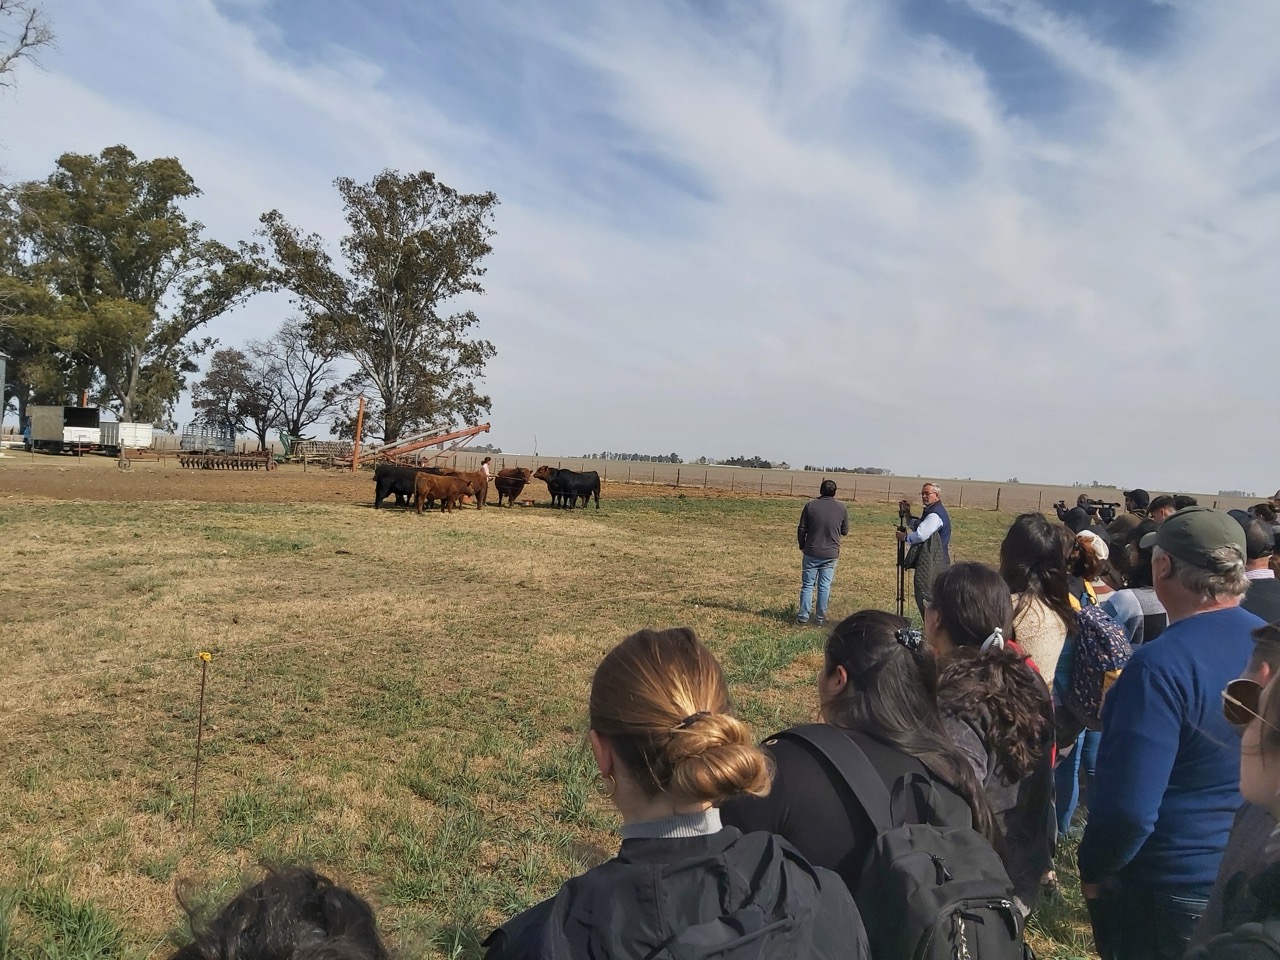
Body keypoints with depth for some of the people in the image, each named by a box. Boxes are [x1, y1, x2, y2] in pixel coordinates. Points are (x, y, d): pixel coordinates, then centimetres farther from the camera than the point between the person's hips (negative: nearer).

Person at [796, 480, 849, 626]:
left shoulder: (810, 506, -7)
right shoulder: (842, 508, -3)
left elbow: (801, 529, -3)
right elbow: (845, 531, 7)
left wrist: (802, 546, 11)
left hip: (811, 553, -1)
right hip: (831, 554, 1)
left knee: (807, 585, 7)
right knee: (825, 586, 8)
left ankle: (803, 616, 8)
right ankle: (821, 618, 13)